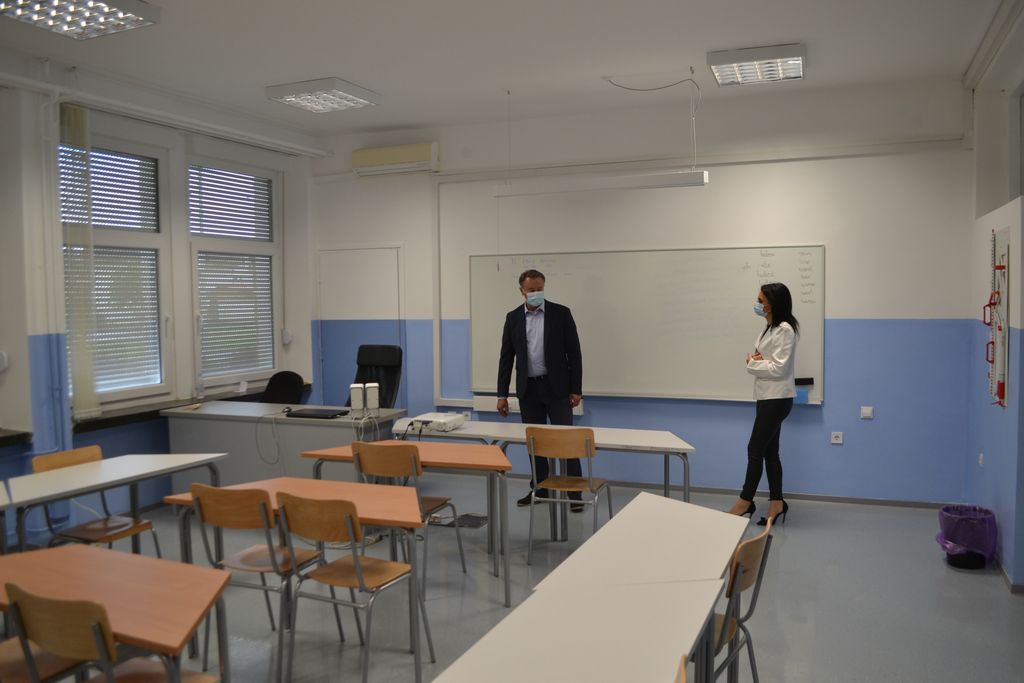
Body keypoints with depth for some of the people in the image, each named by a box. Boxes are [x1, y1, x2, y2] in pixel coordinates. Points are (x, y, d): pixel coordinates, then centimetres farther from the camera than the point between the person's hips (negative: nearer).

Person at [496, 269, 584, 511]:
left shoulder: (561, 313, -4)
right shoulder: (513, 317, 4)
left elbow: (574, 353, -3)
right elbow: (506, 357, 6)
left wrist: (576, 389, -7)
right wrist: (502, 394, 3)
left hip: (556, 387, -3)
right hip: (528, 389, 3)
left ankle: (574, 493, 3)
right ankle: (539, 489, 22)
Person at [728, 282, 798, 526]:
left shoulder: (785, 329, -16)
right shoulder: (770, 328, 14)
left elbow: (778, 368, -22)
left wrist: (752, 363, -11)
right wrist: (754, 358, -7)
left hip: (777, 398, -9)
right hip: (767, 396, 9)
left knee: (755, 449, -3)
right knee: (769, 451, 11)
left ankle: (746, 500, 8)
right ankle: (777, 502, 18)